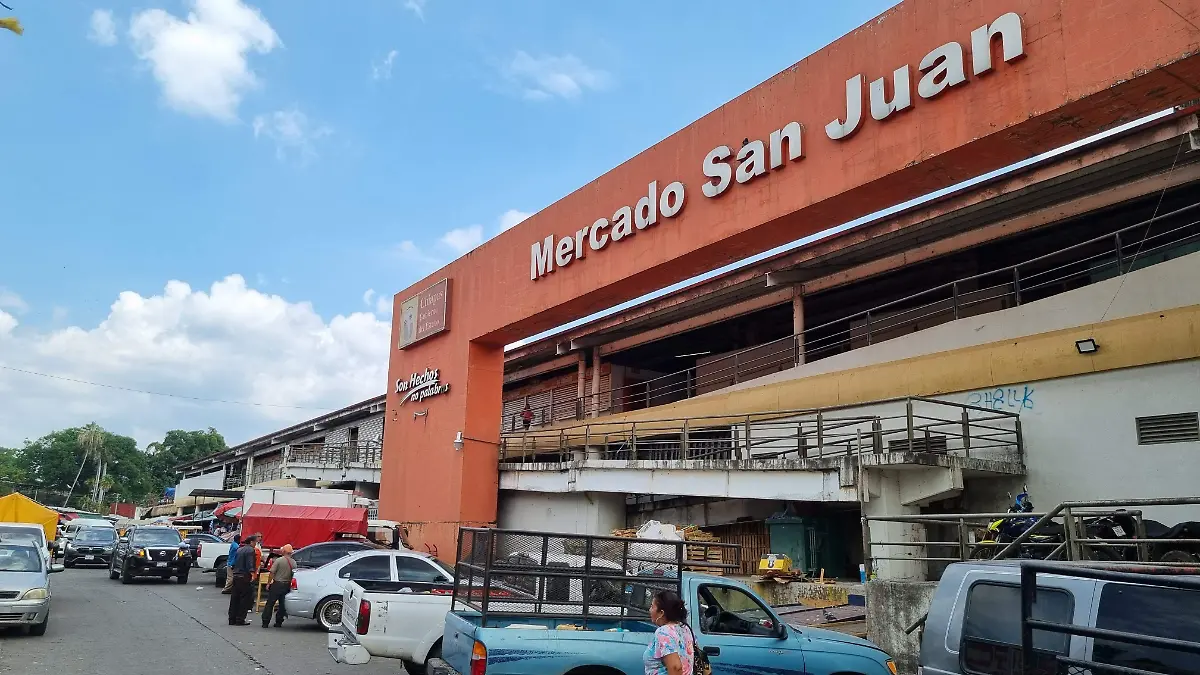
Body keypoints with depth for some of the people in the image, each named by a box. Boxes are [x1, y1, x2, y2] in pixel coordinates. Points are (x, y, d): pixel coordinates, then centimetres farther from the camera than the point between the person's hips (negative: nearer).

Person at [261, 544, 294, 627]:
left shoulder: (279, 560, -11)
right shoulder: (294, 563, 1)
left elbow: (272, 573, -12)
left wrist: (268, 583, -2)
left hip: (277, 584, -4)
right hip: (287, 586, 4)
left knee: (270, 604, 4)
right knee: (282, 605, 12)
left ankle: (265, 622, 4)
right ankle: (279, 622, 15)